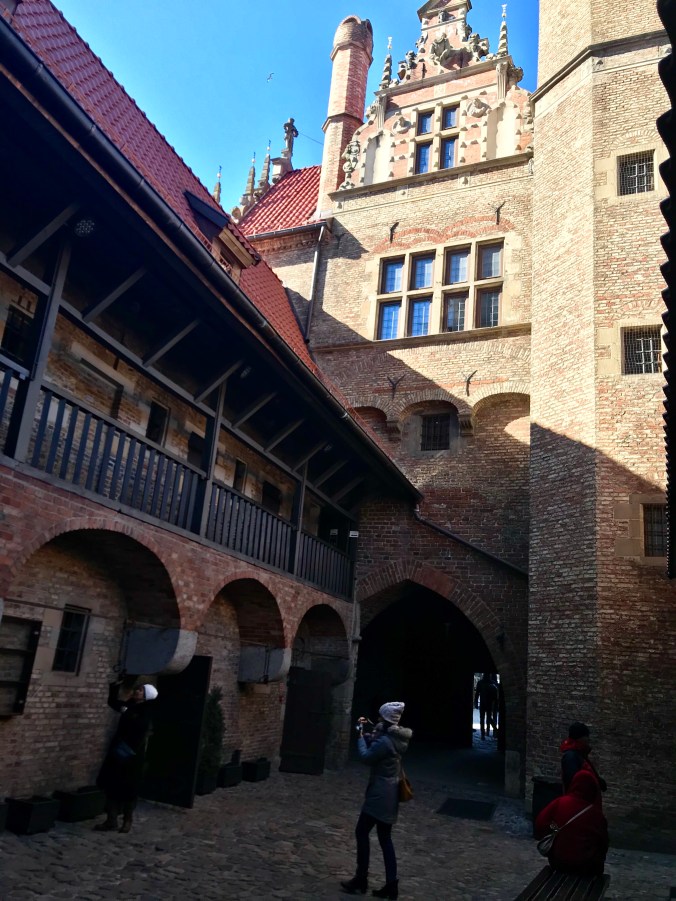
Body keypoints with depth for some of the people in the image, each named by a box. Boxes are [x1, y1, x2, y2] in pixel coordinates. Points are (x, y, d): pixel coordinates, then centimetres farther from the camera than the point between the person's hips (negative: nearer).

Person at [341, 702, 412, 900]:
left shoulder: (385, 742, -23)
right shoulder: (396, 738, 7)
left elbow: (366, 757, -17)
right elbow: (375, 744, 17)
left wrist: (361, 735, -7)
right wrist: (366, 732, 5)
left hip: (380, 794, -9)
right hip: (389, 794, 9)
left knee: (362, 832, 4)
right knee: (385, 838, 13)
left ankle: (361, 879, 13)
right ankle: (391, 884, 14)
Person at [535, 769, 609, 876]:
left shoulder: (559, 803, -13)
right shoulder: (595, 813, -14)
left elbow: (539, 824, -11)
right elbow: (603, 842, -2)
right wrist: (600, 857, 18)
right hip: (585, 866, -2)